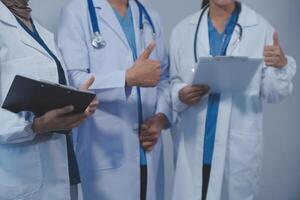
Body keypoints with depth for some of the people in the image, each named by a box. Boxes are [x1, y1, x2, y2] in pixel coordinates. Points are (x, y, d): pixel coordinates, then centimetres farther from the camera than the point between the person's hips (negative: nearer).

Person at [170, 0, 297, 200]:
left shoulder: (261, 28, -3)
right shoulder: (183, 29, 4)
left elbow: (272, 94, -2)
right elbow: (172, 82, 7)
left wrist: (282, 66, -21)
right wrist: (180, 95, -14)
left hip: (239, 145, -1)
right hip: (191, 144, 2)